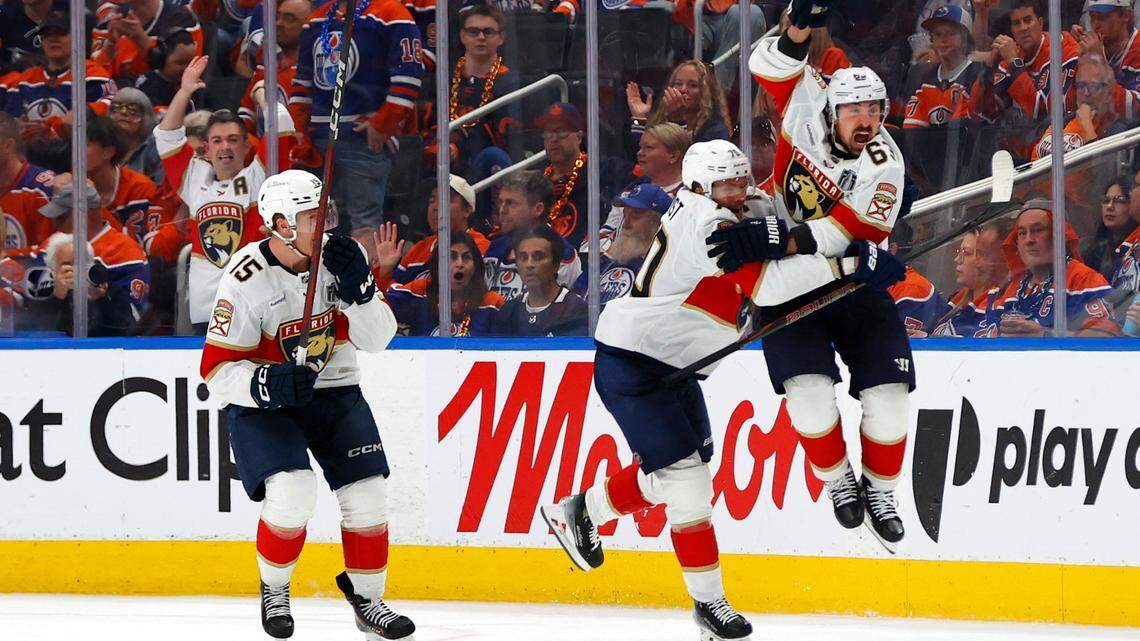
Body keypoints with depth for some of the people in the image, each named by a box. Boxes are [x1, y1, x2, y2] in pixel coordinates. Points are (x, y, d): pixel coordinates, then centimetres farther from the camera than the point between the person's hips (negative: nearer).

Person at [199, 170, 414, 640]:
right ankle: (274, 592, 2)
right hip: (262, 401, -5)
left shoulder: (338, 258, -8)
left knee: (367, 493, -3)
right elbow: (218, 371, -18)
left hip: (333, 389, 5)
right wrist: (265, 384, -36)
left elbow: (377, 338, -6)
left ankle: (367, 600, 19)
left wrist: (358, 291, -23)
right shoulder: (246, 280, -21)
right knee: (292, 491, -24)